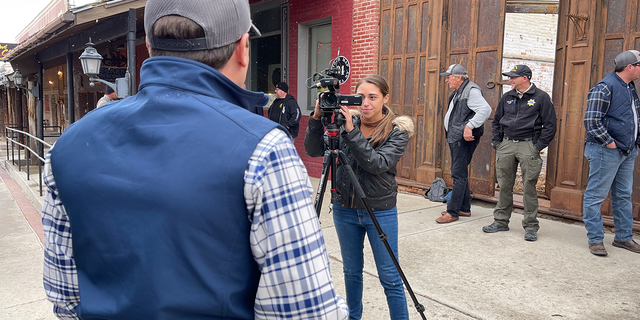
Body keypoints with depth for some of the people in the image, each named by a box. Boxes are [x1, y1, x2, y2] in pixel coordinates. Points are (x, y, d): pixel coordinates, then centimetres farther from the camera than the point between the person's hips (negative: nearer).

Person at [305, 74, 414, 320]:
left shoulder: (398, 132, -10)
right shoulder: (344, 123, -1)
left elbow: (378, 164, -25)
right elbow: (313, 150, -7)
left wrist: (351, 132, -30)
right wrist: (317, 118, -21)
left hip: (380, 212, -3)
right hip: (345, 209, 4)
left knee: (390, 277, 5)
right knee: (351, 271, 19)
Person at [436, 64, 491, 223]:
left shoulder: (471, 91, -13)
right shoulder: (457, 93, 19)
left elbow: (485, 109, -26)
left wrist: (469, 126, -31)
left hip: (464, 139, -11)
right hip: (455, 139, 11)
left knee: (458, 175, -9)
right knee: (460, 173, 15)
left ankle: (453, 212, -5)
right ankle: (464, 208, 25)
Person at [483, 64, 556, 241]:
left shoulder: (541, 97, -2)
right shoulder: (507, 97, 12)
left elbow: (550, 125, -2)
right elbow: (496, 121, 20)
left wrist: (538, 146, -8)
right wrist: (496, 142, 10)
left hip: (528, 146, -4)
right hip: (506, 145, 5)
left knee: (529, 187, -2)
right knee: (504, 186, 8)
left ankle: (530, 226, 8)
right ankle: (501, 221, 19)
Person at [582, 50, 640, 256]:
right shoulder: (604, 88, -14)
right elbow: (591, 121, -20)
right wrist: (609, 143, -18)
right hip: (606, 152, -9)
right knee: (596, 195, -2)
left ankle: (623, 237, 27)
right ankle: (595, 239, 6)